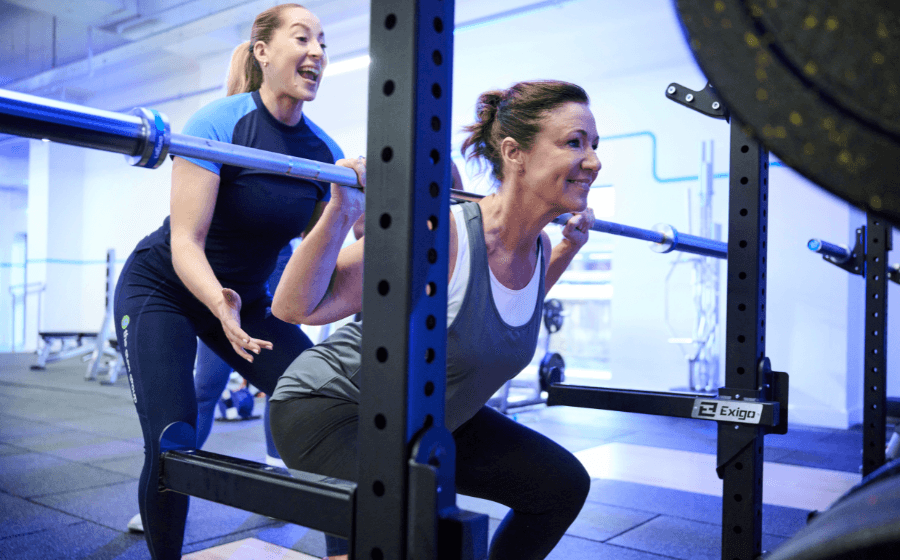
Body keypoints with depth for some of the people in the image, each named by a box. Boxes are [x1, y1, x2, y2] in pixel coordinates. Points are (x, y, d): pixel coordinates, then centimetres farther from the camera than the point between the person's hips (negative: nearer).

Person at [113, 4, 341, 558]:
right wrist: (222, 308, -43)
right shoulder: (220, 122, -21)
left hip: (245, 297, 5)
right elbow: (186, 243, -25)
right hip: (162, 289, -5)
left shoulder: (325, 151, -6)